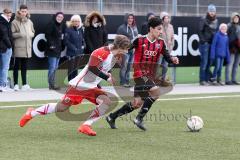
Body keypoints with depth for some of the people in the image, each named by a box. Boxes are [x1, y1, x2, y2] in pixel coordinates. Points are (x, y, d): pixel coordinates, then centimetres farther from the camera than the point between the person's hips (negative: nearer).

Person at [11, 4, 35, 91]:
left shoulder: (29, 22, 10)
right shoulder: (15, 22, -5)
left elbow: (32, 32, 19)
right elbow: (12, 34, -7)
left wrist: (30, 35, -2)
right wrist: (20, 34, -20)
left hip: (27, 47, 5)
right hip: (18, 47, -5)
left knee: (24, 67, 11)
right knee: (16, 66, -1)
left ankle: (24, 84, 16)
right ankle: (16, 84, 3)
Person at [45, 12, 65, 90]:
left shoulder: (60, 25, 17)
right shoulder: (51, 24, -8)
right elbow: (47, 35, -14)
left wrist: (61, 46, 12)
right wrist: (51, 44, -20)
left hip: (58, 50, 9)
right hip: (52, 49, -9)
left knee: (55, 68, 10)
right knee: (52, 67, -10)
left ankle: (53, 84, 14)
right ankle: (51, 85, -9)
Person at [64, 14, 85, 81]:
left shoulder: (80, 29, 10)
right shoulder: (68, 29, -10)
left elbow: (82, 39, 22)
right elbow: (66, 41, -14)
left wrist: (82, 46, 5)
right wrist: (74, 48, -16)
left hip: (79, 53, 6)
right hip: (71, 53, -6)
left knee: (76, 68, 13)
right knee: (71, 69, -3)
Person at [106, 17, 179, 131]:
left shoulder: (160, 43, 3)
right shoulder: (140, 41, -11)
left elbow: (166, 56, -2)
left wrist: (172, 59, -21)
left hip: (150, 76, 7)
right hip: (140, 74, -7)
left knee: (137, 103, 11)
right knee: (156, 91, -27)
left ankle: (112, 117, 29)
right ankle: (139, 118, -16)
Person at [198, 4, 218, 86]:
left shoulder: (216, 21, 13)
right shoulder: (203, 20, -4)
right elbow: (200, 31, -6)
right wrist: (203, 41, -12)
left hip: (213, 44, 5)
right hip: (205, 44, -5)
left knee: (209, 63, 7)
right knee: (204, 62, -6)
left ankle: (207, 79, 12)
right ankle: (202, 80, -3)